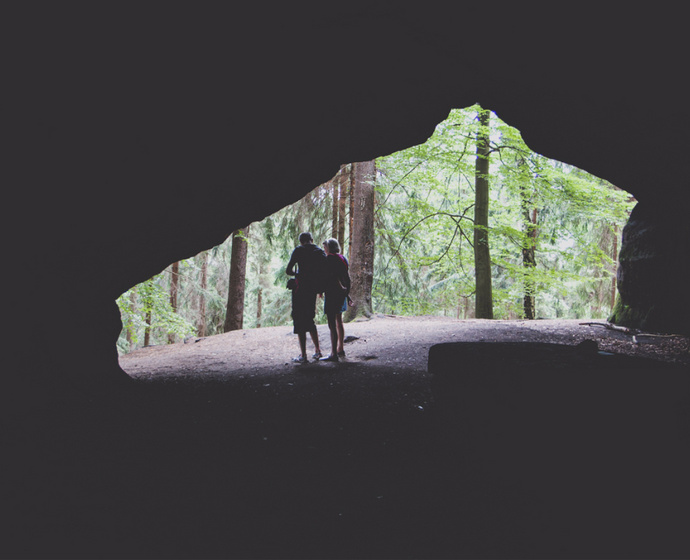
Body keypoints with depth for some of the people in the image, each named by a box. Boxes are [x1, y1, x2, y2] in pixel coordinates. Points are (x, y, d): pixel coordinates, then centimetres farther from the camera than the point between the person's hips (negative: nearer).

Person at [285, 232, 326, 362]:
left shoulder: (299, 250, -5)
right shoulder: (320, 252, 9)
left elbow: (288, 270, -9)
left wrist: (298, 274, 10)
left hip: (301, 289, -6)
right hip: (313, 290, 6)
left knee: (299, 321, -1)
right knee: (309, 319, 20)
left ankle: (303, 355, -3)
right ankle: (317, 350, 19)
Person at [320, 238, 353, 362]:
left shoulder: (329, 259, -12)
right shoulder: (343, 258, 12)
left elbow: (327, 277, -17)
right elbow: (347, 279, 14)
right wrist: (347, 294, 20)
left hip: (332, 293, -9)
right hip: (341, 293, 9)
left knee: (332, 324, -8)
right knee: (339, 321, 21)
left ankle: (334, 354, -9)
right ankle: (340, 350, 30)